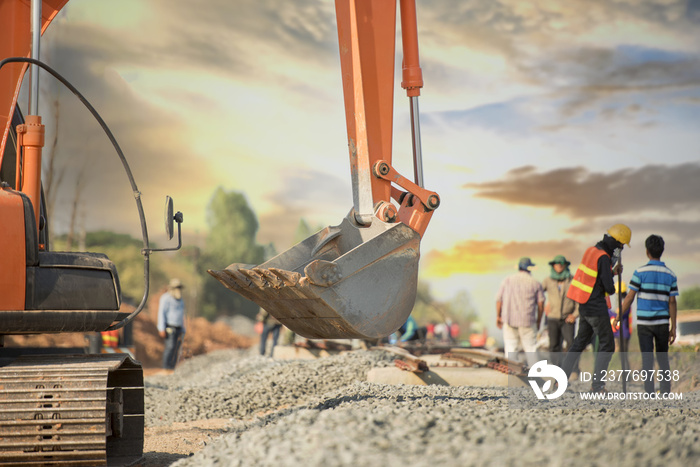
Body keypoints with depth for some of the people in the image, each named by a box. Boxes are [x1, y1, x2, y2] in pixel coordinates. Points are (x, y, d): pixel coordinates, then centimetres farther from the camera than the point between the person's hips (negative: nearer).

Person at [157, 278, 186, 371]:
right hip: (169, 328, -8)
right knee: (170, 347, -18)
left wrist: (183, 330, 21)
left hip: (178, 328, 8)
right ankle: (166, 368, -20)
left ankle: (172, 368, 3)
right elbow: (161, 313, -11)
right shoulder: (166, 298, -7)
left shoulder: (180, 300, 18)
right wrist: (162, 329, -18)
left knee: (176, 349, 2)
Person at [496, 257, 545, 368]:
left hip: (509, 320, 1)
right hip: (528, 321, -1)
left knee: (511, 348, 4)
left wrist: (498, 316, 17)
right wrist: (538, 321, 12)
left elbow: (499, 299, 6)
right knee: (531, 348, 7)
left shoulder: (507, 280, 6)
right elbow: (541, 303, 1)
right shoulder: (535, 283, 2)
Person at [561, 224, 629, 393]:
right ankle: (597, 385, -3)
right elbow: (608, 287, -20)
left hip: (584, 307, 9)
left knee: (580, 342, 18)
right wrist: (612, 289, 2)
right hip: (596, 307, -9)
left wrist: (613, 272, 10)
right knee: (607, 345, -1)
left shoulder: (592, 251, 11)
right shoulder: (603, 258, -18)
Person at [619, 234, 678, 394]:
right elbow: (672, 303, 2)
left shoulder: (641, 272, -7)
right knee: (663, 359, 13)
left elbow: (630, 297, -7)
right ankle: (666, 394, 14)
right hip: (662, 322, 3)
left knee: (647, 359, -1)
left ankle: (649, 394, -6)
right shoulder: (670, 275, 2)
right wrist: (673, 328, 6)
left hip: (644, 323, -3)